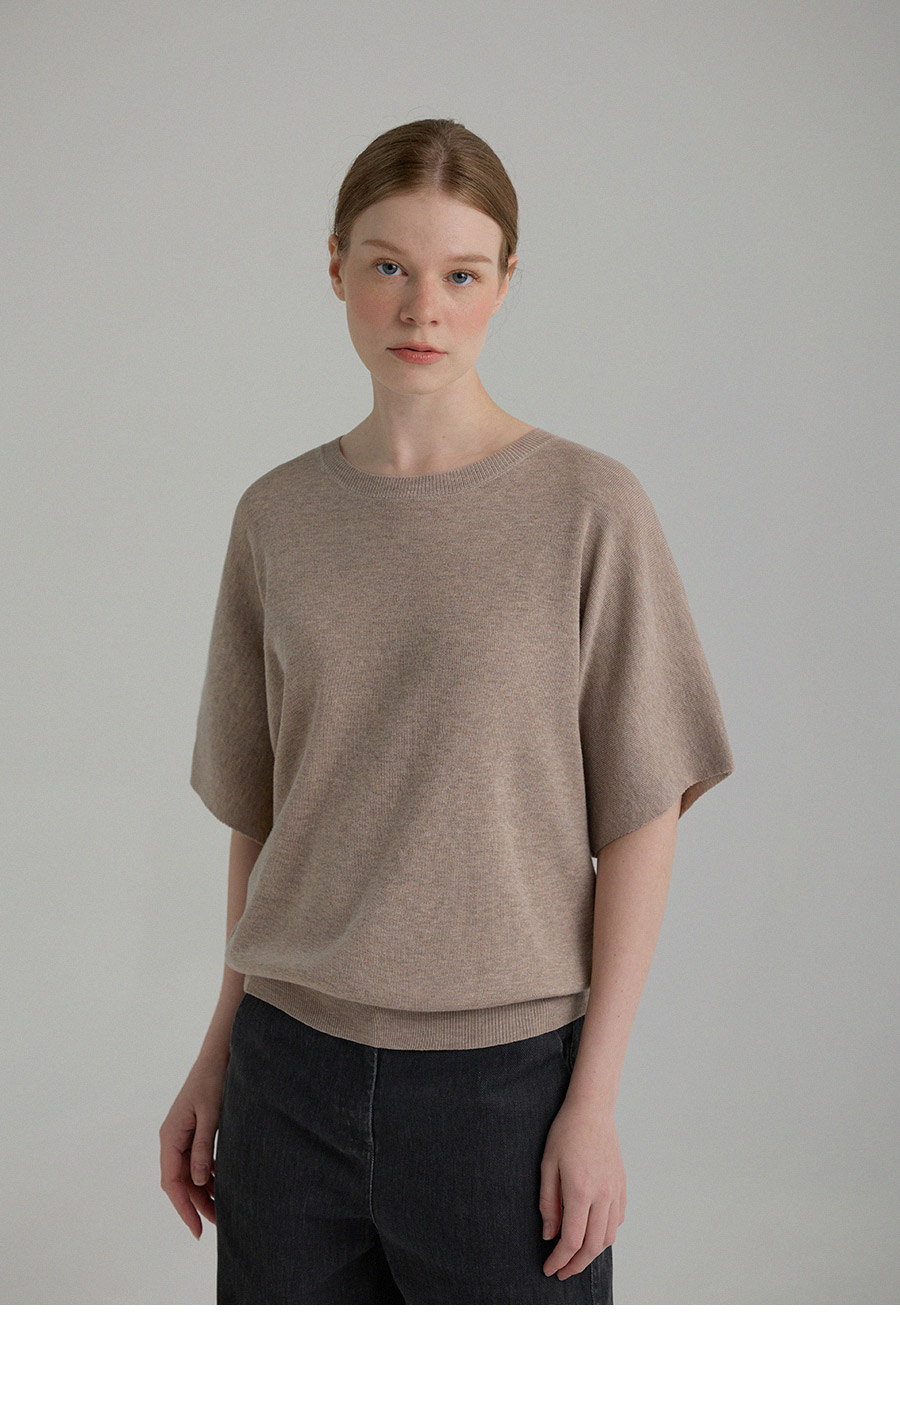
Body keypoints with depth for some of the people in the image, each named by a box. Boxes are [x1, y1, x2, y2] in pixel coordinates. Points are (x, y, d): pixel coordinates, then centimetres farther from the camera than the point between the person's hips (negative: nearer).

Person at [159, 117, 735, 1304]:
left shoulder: (590, 508, -7)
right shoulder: (277, 516, 4)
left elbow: (641, 820, -6)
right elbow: (261, 815, 9)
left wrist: (596, 1099, -8)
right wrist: (219, 1053, 10)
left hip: (505, 1071, -3)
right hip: (290, 1071, 3)